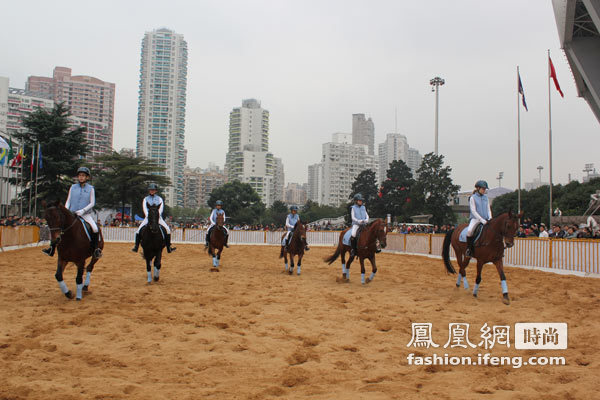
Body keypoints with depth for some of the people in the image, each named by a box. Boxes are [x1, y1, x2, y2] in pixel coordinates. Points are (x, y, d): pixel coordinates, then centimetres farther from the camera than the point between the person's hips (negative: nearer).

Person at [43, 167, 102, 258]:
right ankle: (52, 248, -2)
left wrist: (82, 211, -15)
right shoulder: (73, 187, 9)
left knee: (94, 228, -26)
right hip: (72, 214, 3)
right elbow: (68, 201, 10)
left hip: (85, 215, -3)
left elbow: (92, 203, -2)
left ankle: (95, 249, -10)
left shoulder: (90, 189, 2)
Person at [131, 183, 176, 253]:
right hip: (148, 217, 0)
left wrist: (157, 215, -20)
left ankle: (169, 247, -9)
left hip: (158, 217, 0)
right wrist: (147, 215, -19)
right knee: (139, 230, -16)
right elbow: (144, 208, -1)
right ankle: (136, 246, -5)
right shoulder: (145, 199, 11)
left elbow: (161, 208, -2)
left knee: (167, 229, -16)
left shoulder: (159, 199, 10)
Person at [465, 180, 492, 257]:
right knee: (470, 231, -32)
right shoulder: (473, 198, -2)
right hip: (475, 219, -5)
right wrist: (481, 219, -16)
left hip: (485, 220, 5)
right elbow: (473, 211, -8)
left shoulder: (486, 197, 13)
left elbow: (488, 209, 15)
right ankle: (469, 249, -19)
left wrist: (490, 218, -4)